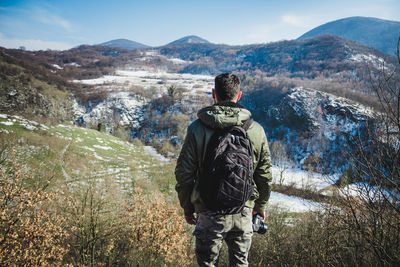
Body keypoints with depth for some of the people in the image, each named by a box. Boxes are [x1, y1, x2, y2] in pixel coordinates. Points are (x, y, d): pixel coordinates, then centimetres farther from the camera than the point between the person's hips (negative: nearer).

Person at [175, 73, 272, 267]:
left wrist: (187, 207, 8)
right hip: (243, 213, 2)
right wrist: (261, 206, 20)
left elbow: (184, 173, -6)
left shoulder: (197, 128, -10)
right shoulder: (256, 130, -4)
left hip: (209, 214, -2)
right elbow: (265, 175, 4)